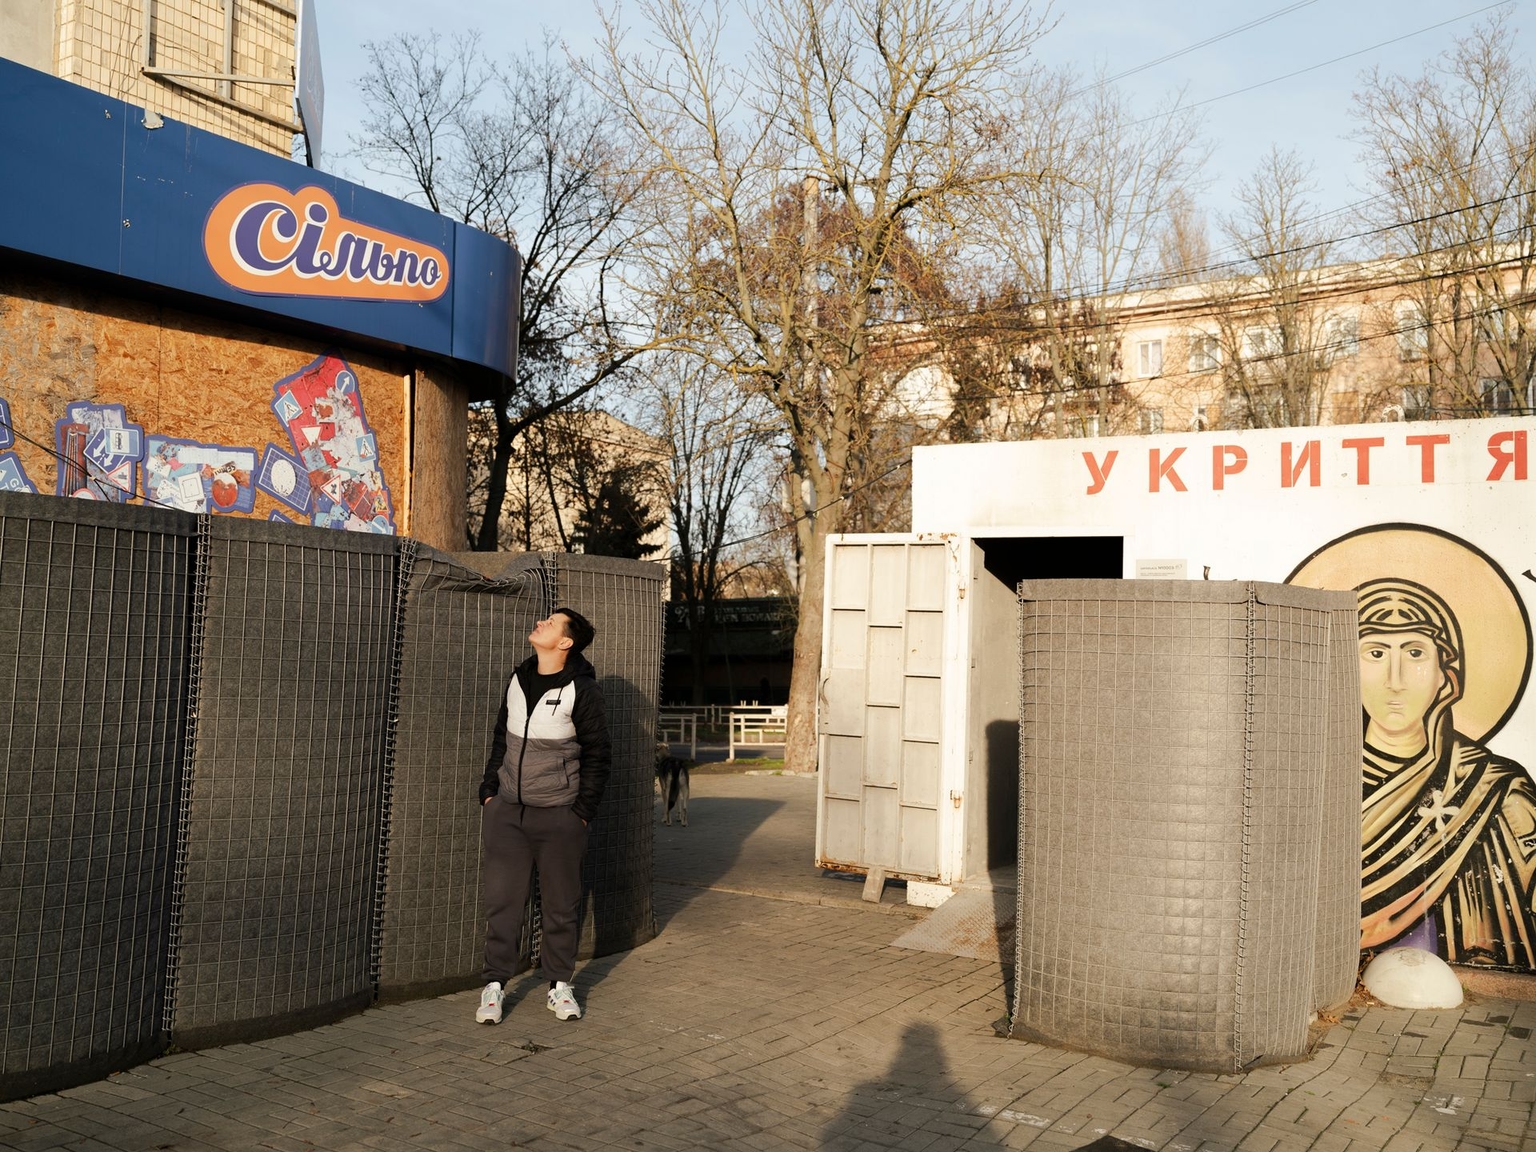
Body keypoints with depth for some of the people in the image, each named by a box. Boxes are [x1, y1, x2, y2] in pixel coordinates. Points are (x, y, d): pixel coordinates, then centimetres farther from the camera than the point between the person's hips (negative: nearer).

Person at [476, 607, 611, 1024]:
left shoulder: (582, 691, -9)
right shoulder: (518, 680, 7)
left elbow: (597, 754, -5)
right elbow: (501, 738, 15)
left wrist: (583, 810, -8)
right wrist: (489, 790, 10)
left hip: (559, 816, -4)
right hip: (507, 810, 4)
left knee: (561, 904, 7)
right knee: (502, 900, 3)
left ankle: (560, 984, 21)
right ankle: (495, 984, 15)